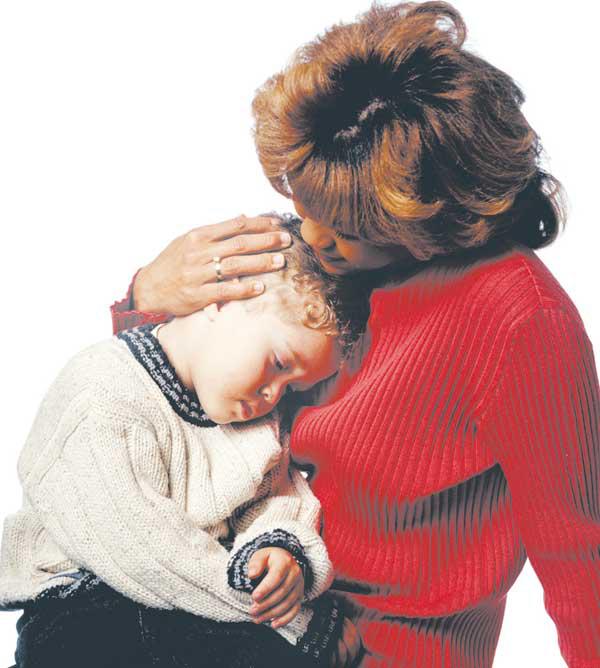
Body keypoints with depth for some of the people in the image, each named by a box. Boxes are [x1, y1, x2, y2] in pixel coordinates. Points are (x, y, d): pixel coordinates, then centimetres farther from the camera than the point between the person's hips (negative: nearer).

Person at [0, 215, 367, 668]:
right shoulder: (97, 409, -20)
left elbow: (279, 491, 7)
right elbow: (150, 561, -22)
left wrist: (279, 548, -19)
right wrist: (308, 622, -18)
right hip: (91, 610, -5)